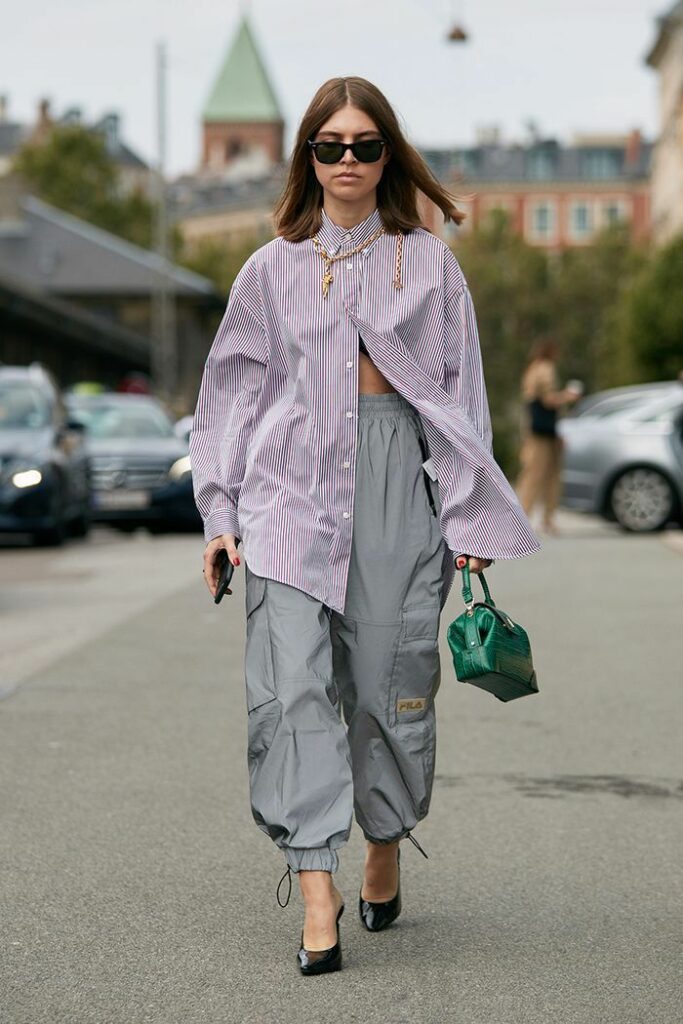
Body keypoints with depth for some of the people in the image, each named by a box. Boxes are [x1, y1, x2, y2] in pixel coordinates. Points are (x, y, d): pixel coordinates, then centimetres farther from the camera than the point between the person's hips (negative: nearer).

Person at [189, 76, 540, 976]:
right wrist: (223, 515, 6)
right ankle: (316, 888, -13)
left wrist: (471, 520, 1)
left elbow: (462, 393, 8)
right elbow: (235, 393, 13)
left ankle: (385, 848, 27)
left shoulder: (428, 263, 10)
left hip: (398, 477, 0)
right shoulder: (272, 269, 12)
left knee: (388, 679, 4)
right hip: (293, 486, 0)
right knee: (293, 684, -12)